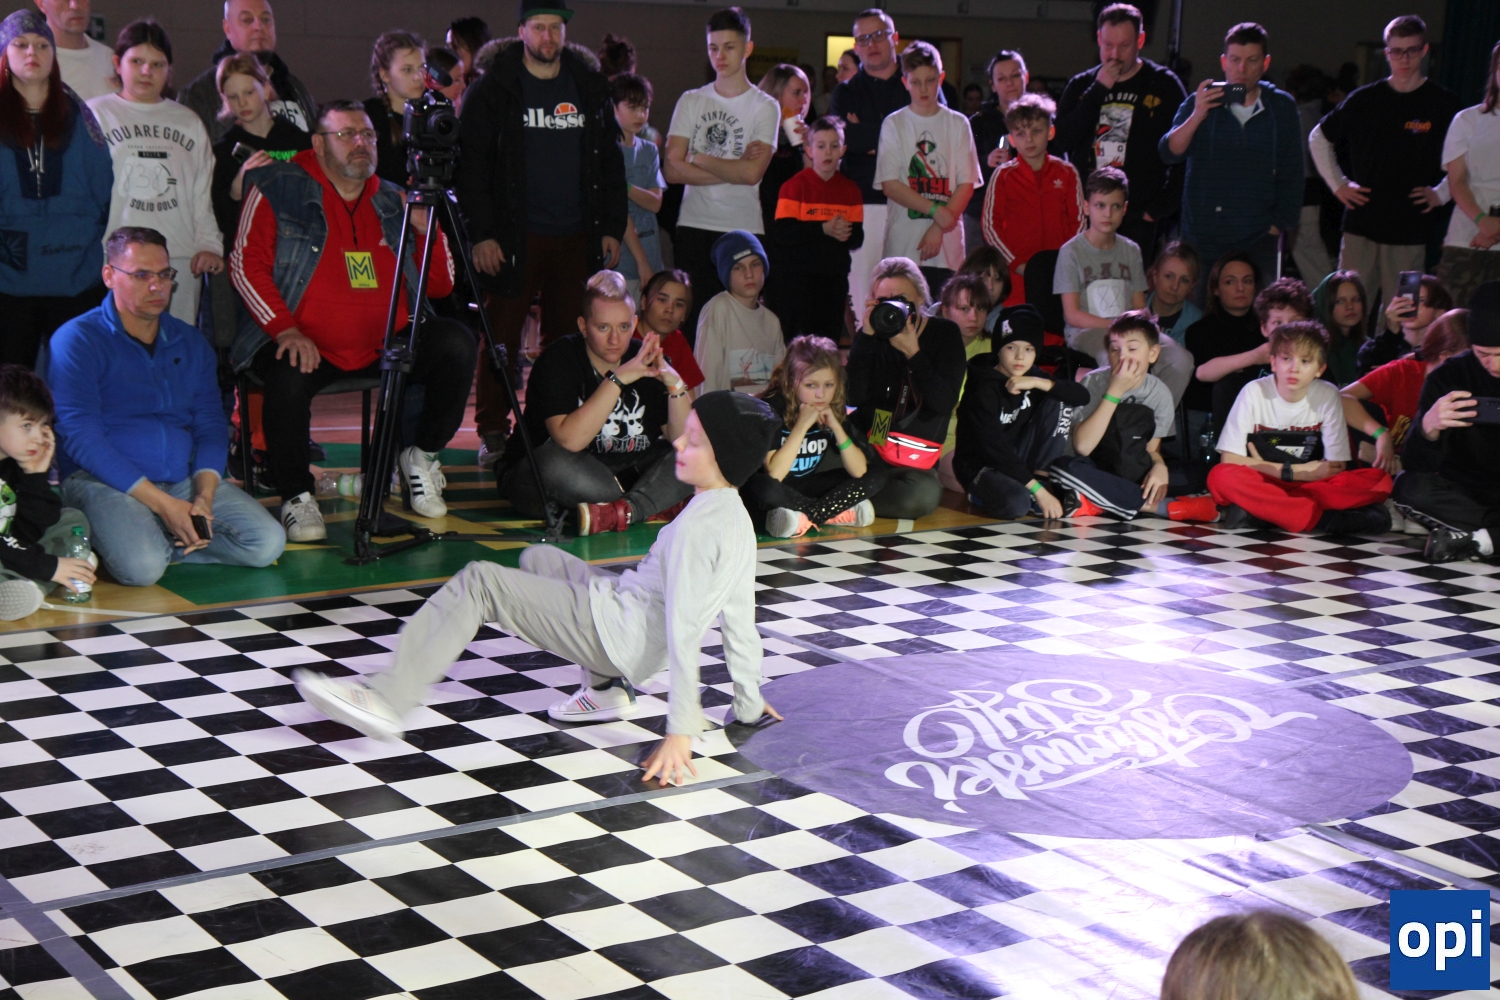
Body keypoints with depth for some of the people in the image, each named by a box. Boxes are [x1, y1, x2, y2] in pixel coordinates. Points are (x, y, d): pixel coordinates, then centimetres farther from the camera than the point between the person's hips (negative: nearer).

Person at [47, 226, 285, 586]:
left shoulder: (191, 344, 14)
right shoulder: (77, 340, -4)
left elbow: (211, 426, 11)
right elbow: (81, 437, -13)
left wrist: (203, 497, -11)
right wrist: (164, 504, -20)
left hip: (185, 480, 5)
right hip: (105, 484, -5)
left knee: (268, 543, -15)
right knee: (141, 566, -34)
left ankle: (162, 542, -4)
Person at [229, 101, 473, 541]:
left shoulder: (394, 201, 16)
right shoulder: (279, 188, 4)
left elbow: (440, 286, 14)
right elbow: (246, 263, -5)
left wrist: (426, 231, -5)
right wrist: (285, 329, -18)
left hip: (386, 343, 4)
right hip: (306, 345, -4)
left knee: (457, 344, -19)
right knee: (288, 380, -36)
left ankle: (421, 456, 3)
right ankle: (295, 496, -12)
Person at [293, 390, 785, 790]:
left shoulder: (697, 526, -23)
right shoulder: (738, 518, 7)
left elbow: (684, 630, -25)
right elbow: (740, 618, 13)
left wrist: (680, 729, -26)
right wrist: (749, 702, 21)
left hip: (615, 628, -10)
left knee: (478, 582, -14)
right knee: (538, 558, 27)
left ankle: (386, 699, -23)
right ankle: (606, 687, 19)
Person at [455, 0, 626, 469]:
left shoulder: (591, 88, 11)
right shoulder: (492, 92, 0)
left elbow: (610, 162, 16)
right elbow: (471, 167, -2)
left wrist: (612, 227, 9)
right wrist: (481, 233, -10)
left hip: (576, 237, 3)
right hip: (514, 237, -3)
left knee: (567, 338, 6)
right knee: (502, 338, -2)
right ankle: (493, 433, 5)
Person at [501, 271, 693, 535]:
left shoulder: (644, 359, -3)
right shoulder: (558, 360, -16)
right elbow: (569, 440, -31)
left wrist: (675, 384, -26)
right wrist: (618, 379, -34)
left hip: (623, 474, 4)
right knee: (556, 460, -38)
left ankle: (619, 512, -32)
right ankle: (651, 505, -19)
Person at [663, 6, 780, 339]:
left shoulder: (765, 106, 2)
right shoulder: (691, 101, 10)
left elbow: (752, 173, -12)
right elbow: (673, 170, -1)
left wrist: (698, 158, -1)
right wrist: (733, 170, -7)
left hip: (744, 228, -2)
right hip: (693, 227, 2)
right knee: (691, 318, 0)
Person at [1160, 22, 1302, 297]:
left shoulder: (1281, 107, 6)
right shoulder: (1201, 102, 6)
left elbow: (1291, 173, 10)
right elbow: (1169, 154, -6)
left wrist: (1280, 223, 3)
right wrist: (1197, 116, -20)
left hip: (1258, 242, 0)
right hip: (1201, 238, 0)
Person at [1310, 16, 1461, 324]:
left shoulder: (1444, 103, 2)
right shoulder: (1364, 99, 6)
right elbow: (1319, 138, 18)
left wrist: (1441, 193, 0)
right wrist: (1338, 183, 9)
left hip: (1410, 229, -1)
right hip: (1361, 224, 1)